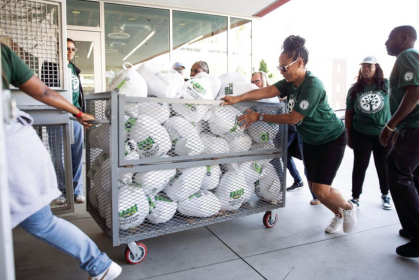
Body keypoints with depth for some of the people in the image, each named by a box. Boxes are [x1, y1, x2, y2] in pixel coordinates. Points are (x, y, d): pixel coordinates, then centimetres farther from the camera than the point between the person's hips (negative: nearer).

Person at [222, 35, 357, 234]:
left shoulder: (312, 87, -29)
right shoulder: (290, 82, -5)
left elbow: (293, 118, -29)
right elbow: (267, 91, -17)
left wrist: (259, 117, -26)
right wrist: (238, 98, -30)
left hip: (332, 139, -8)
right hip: (310, 141, 8)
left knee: (321, 189, -11)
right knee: (313, 186, 9)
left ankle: (349, 208, 21)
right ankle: (338, 216, 34)